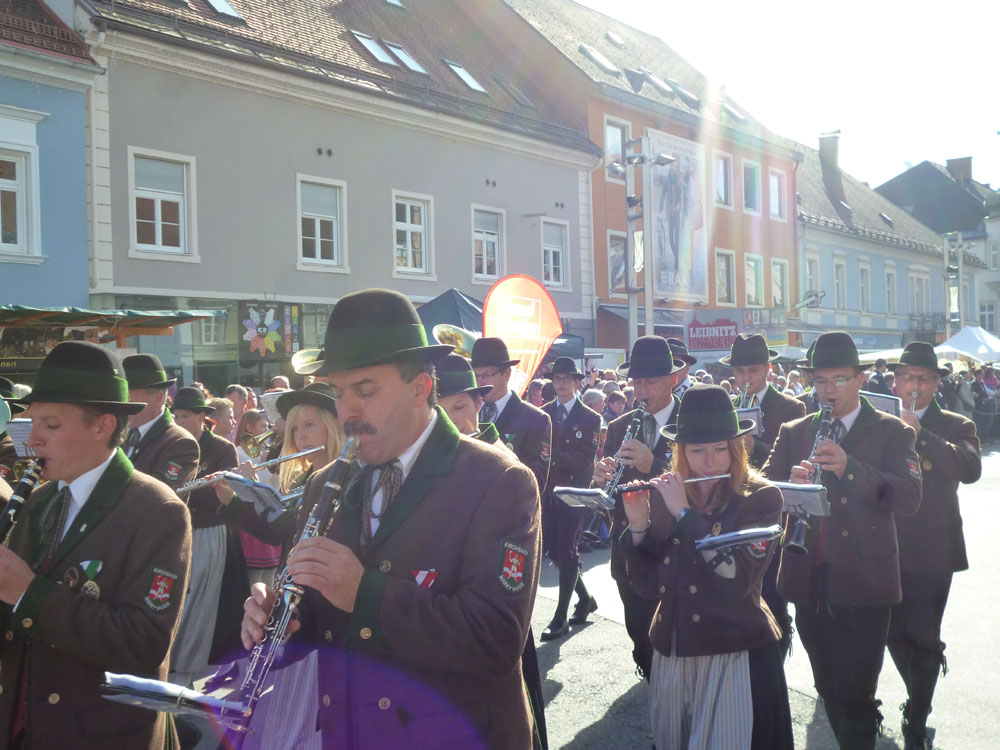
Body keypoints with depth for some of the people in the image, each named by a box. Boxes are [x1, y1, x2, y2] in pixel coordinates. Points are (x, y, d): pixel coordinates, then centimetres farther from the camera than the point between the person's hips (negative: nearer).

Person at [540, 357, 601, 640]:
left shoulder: (590, 418, -2)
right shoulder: (543, 413, 9)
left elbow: (585, 459, -12)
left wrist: (553, 455, -24)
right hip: (548, 493, 4)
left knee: (567, 552, -4)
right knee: (554, 550, 8)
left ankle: (561, 618, 2)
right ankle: (585, 599, 29)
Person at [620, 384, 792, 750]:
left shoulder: (760, 497, -10)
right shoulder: (665, 496, 1)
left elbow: (736, 580, -23)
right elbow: (648, 585, 1)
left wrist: (684, 513, -22)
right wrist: (638, 524, -14)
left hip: (737, 657, -4)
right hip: (670, 654, 4)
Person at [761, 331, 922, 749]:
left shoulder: (891, 432, -1)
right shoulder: (792, 433, 9)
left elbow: (909, 498, -14)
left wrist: (849, 467, -28)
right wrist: (790, 485, -23)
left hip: (864, 583, -3)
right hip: (810, 582, 4)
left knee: (855, 694, -5)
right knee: (829, 690, 15)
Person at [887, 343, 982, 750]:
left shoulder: (957, 426, 0)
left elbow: (971, 469, -20)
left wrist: (920, 434, -25)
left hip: (933, 550, -3)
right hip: (888, 547, 3)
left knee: (923, 638, 0)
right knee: (895, 634, 12)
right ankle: (919, 698, 37)